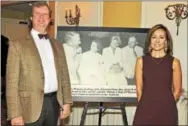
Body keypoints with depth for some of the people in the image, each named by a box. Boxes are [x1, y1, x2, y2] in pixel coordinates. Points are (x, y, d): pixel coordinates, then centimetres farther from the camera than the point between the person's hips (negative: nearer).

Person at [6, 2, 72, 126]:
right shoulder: (18, 45, -2)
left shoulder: (57, 45, 12)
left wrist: (67, 102, 5)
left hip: (54, 102, 4)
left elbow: (64, 76, 13)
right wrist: (15, 113, -13)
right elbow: (12, 82, -7)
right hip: (32, 105, -4)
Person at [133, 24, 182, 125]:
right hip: (145, 110, 0)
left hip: (167, 111, 0)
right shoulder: (141, 61, 3)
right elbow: (139, 88, 5)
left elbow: (177, 90, 5)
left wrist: (166, 105, 5)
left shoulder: (174, 62, 1)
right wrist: (146, 105, 5)